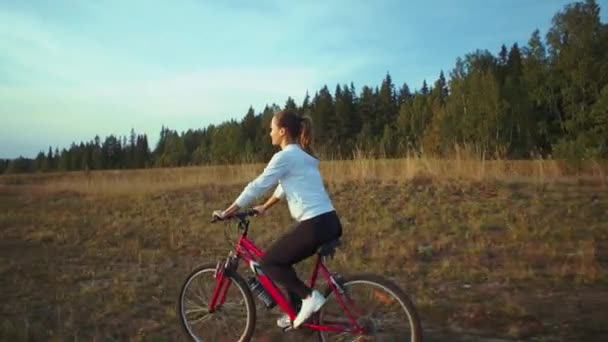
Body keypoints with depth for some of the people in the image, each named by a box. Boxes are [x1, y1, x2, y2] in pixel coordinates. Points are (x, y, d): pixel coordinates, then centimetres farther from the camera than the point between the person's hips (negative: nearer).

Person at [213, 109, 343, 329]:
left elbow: (256, 186, -7)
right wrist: (264, 208, 35)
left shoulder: (285, 156, -9)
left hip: (315, 226, -9)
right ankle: (296, 313, 29)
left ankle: (309, 296, -3)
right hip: (330, 222, 9)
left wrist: (227, 212, 1)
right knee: (282, 260, 23)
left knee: (268, 262, 4)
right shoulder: (302, 155, 19)